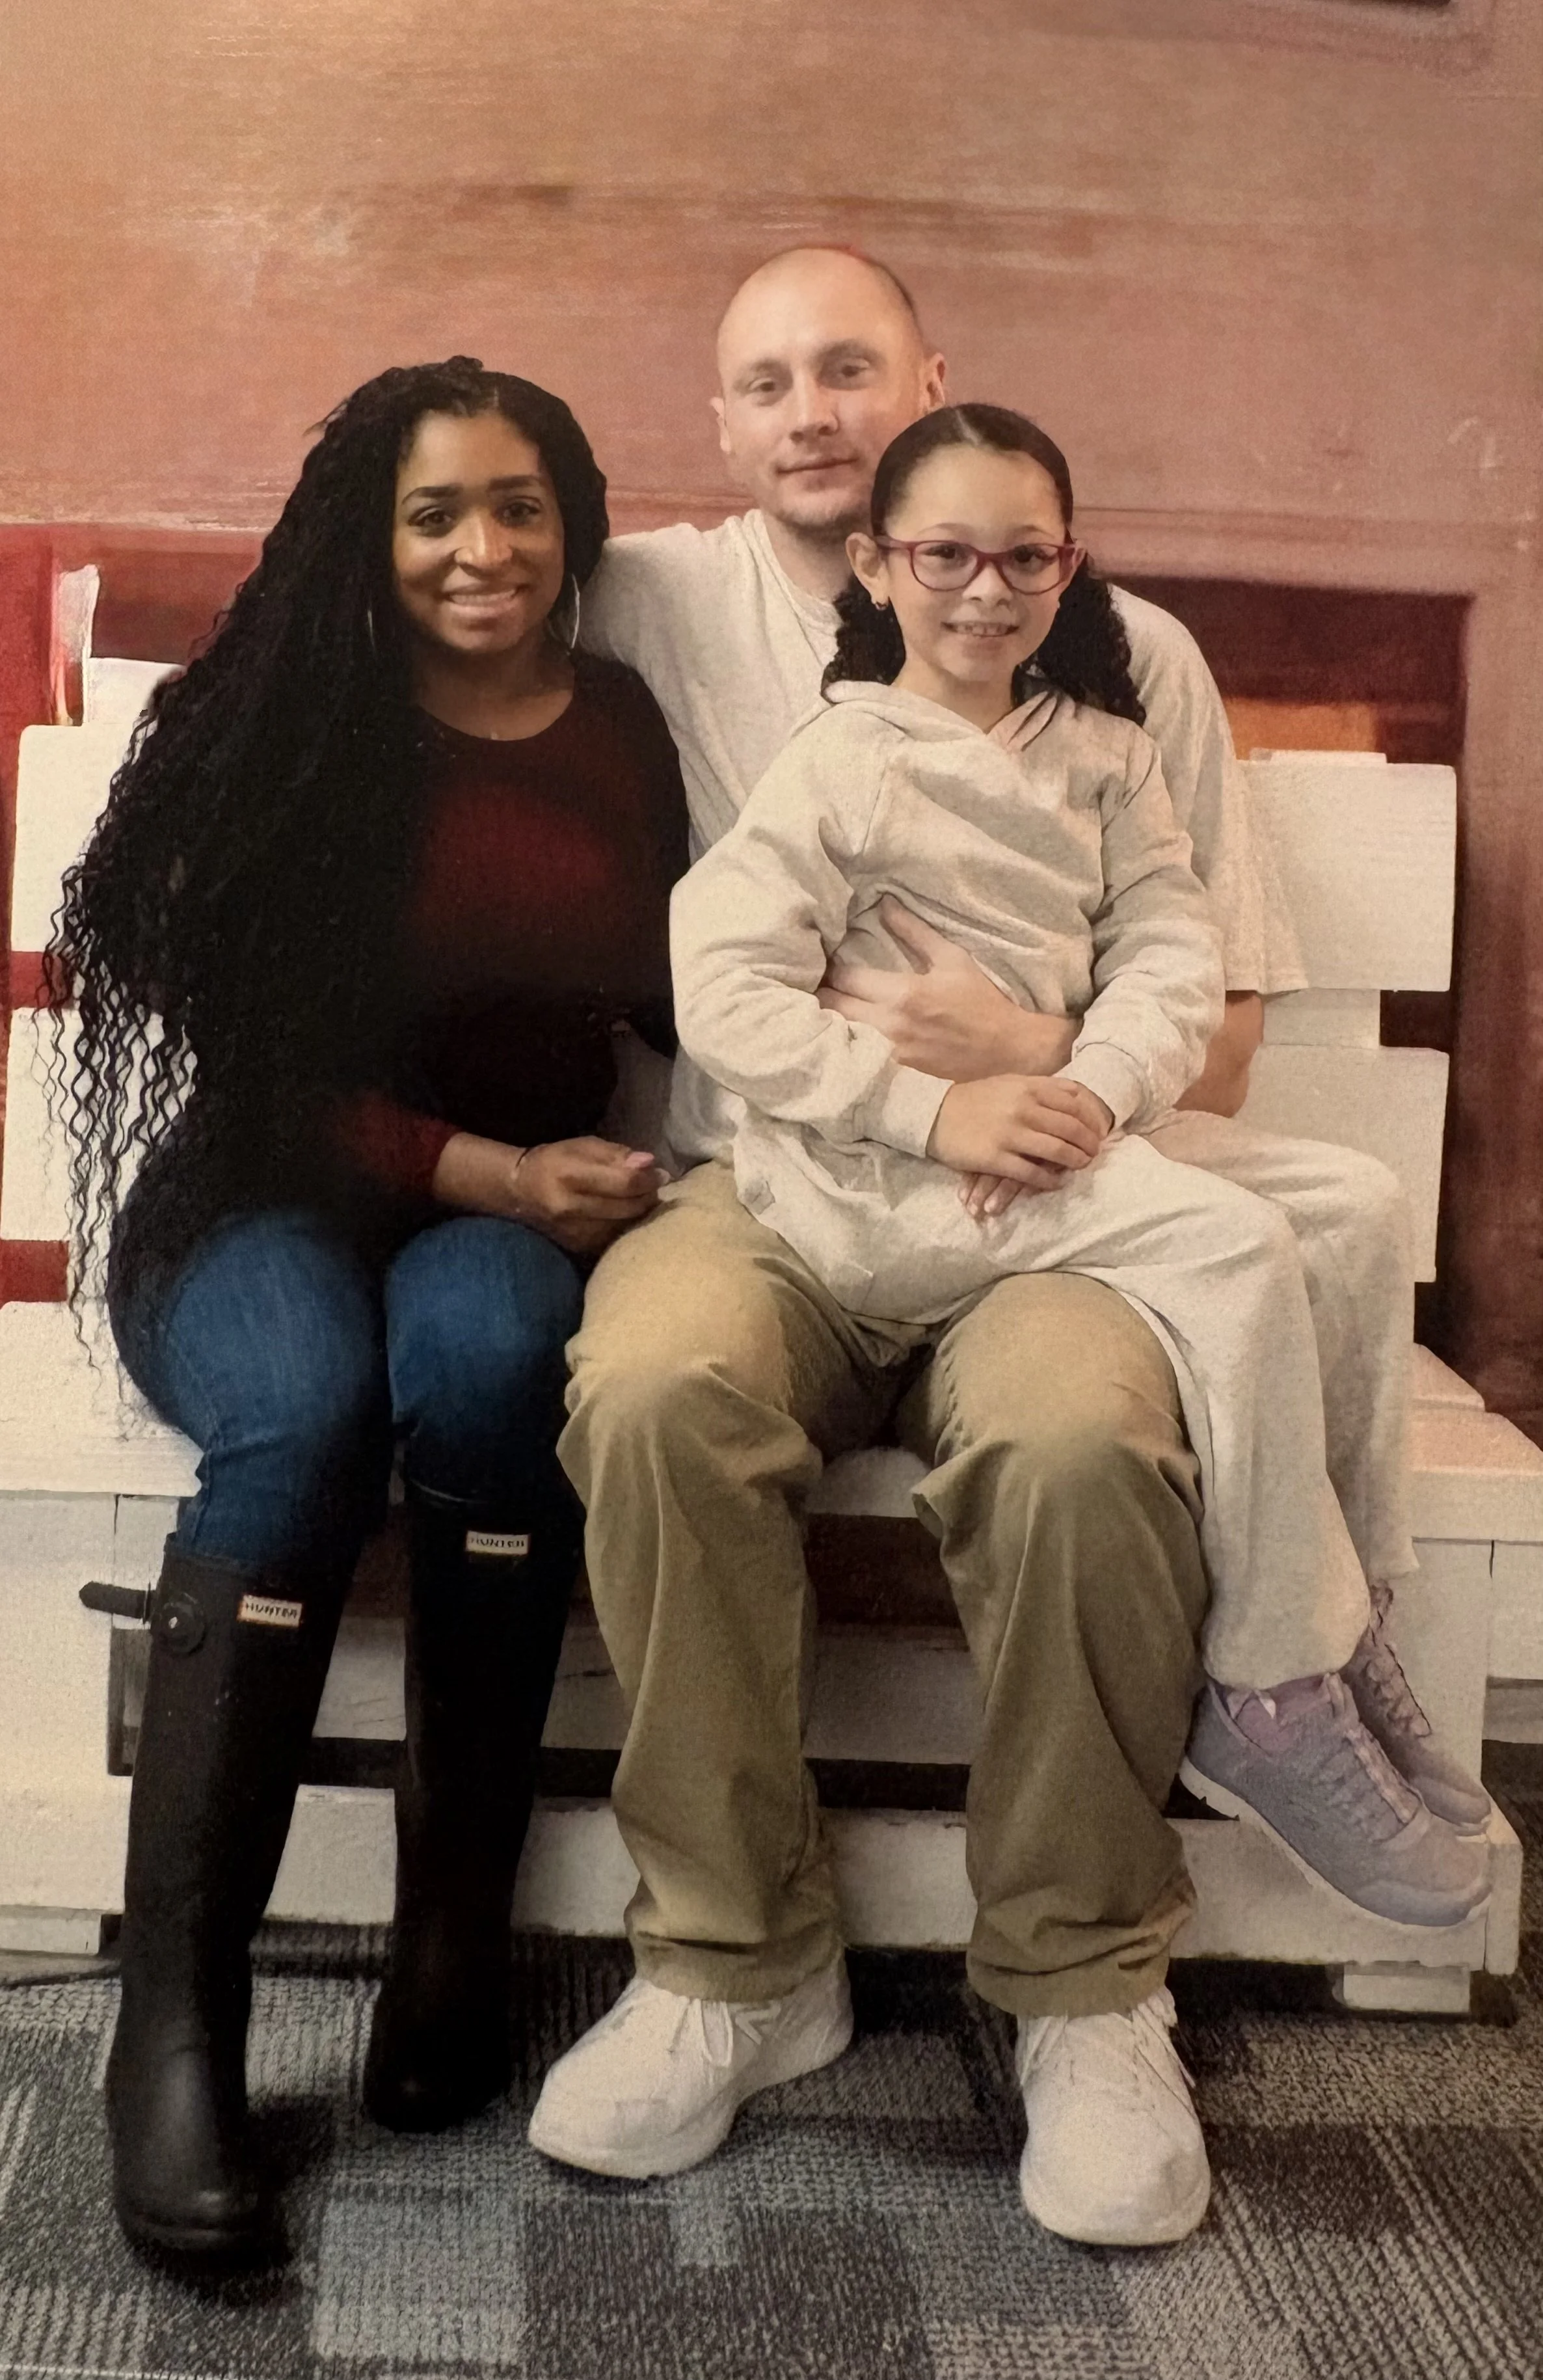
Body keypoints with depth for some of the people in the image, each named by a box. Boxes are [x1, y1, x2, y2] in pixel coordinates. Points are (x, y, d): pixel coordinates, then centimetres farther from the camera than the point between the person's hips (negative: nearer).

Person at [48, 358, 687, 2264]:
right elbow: (253, 1058, -5)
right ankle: (174, 2022, -30)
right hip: (266, 1203, -2)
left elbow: (664, 993, 16)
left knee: (477, 1354, -35)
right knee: (303, 1407, -36)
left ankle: (458, 1930, -22)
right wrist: (484, 1166, -16)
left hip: (508, 1214, 2)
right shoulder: (282, 725, -1)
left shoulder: (617, 730, 9)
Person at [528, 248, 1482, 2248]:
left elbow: (1219, 1031, 9)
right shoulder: (657, 605, 13)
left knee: (1083, 1435, -34)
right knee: (654, 1391, -34)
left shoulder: (1126, 654, 11)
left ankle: (1085, 1985, -12)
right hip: (763, 1183, 1)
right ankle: (735, 1962, -14)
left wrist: (1037, 1056, -12)